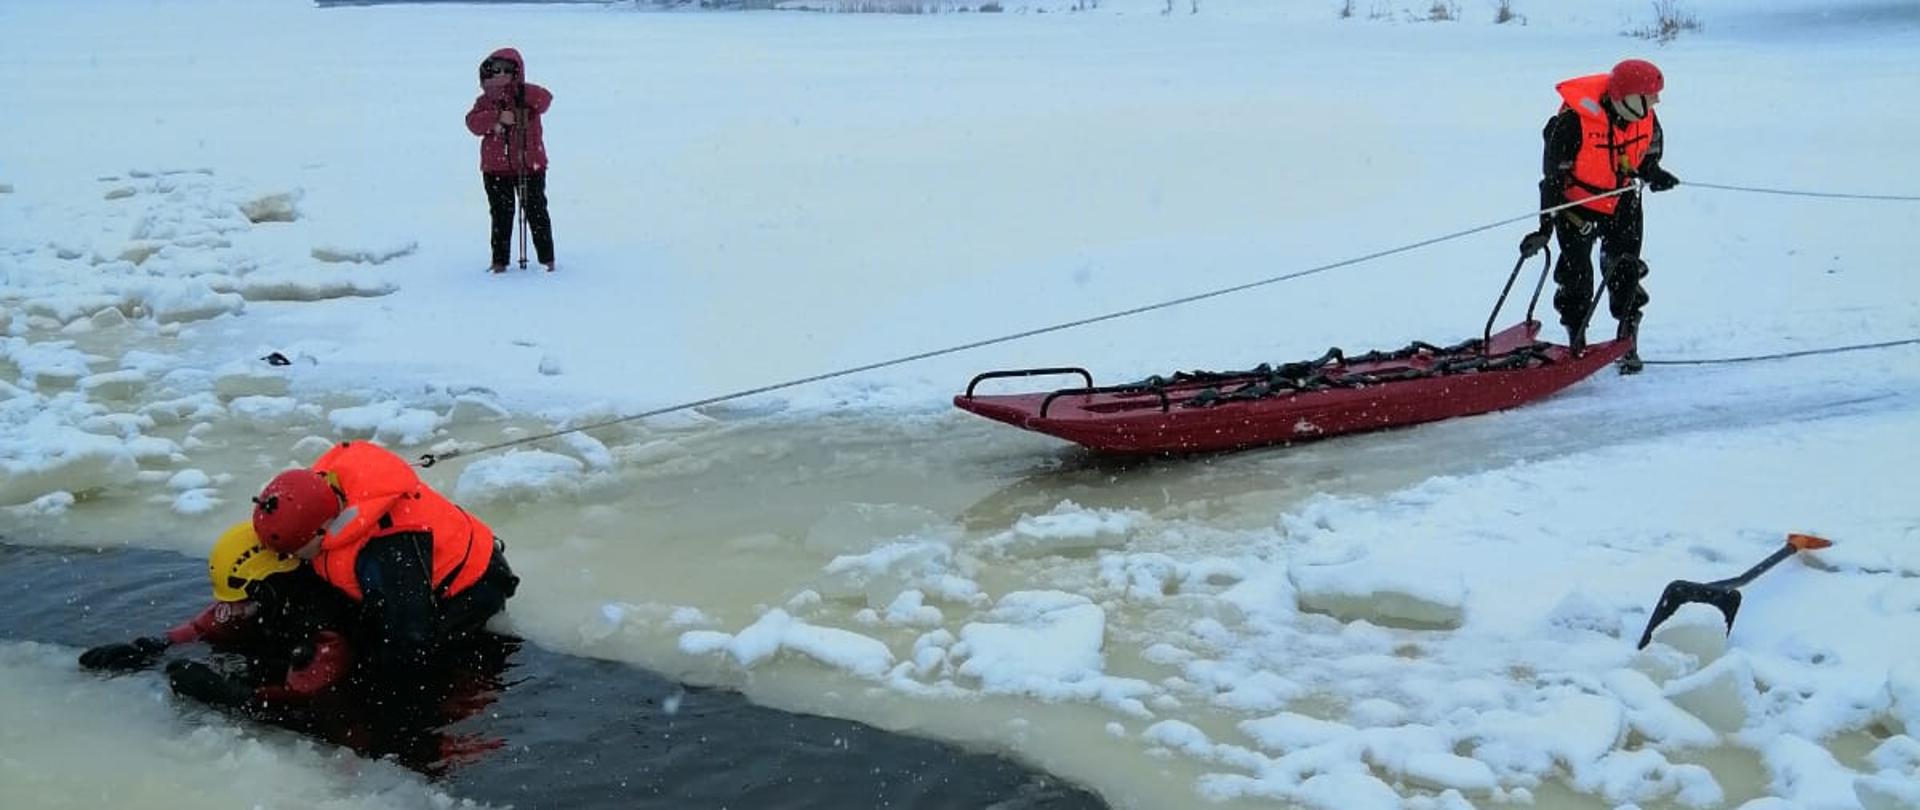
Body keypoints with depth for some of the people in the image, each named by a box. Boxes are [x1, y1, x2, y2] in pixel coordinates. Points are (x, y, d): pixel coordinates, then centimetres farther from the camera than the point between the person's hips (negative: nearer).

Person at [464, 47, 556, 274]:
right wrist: (498, 117, -24)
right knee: (501, 215, 7)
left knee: (536, 211, 4)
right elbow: (473, 123, -10)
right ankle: (500, 260, 14)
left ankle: (547, 258, 12)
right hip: (495, 168, 2)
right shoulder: (485, 101, 6)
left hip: (530, 164, -2)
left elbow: (545, 98, -21)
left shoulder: (526, 93, 1)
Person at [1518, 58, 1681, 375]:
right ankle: (1577, 346, 16)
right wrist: (1545, 227, -24)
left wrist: (1651, 172, -11)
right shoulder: (1574, 121, -29)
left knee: (1625, 274, -1)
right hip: (1577, 203, -4)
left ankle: (1627, 346, 10)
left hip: (1623, 202, 4)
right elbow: (1553, 176, -22)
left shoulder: (1646, 118, -13)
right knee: (1577, 279, 0)